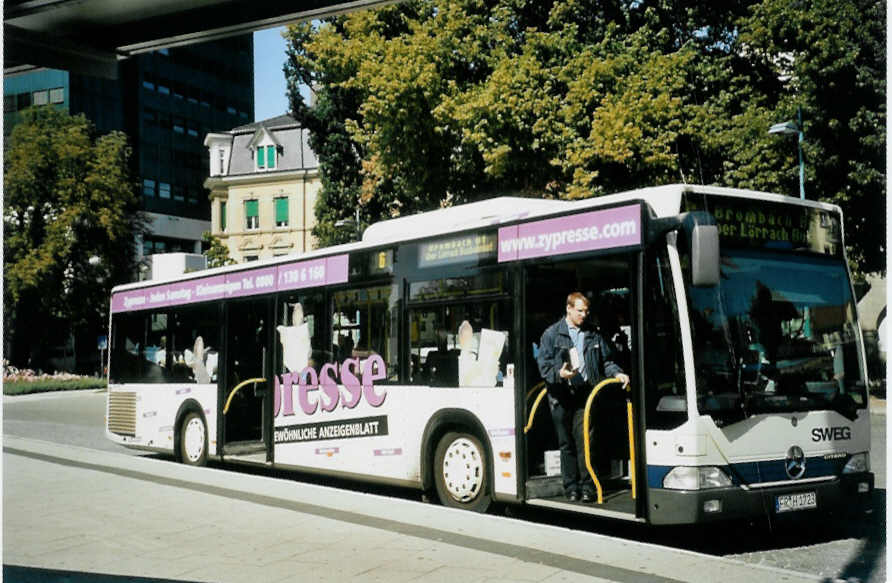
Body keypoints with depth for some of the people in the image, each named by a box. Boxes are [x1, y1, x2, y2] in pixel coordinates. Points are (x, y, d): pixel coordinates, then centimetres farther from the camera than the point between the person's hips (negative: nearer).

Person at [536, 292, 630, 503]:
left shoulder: (593, 335, 13)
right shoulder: (552, 334, 3)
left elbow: (605, 361, 18)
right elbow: (543, 365, -1)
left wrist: (617, 373, 0)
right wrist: (559, 374, -19)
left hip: (584, 393, 1)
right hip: (561, 396, -1)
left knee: (584, 440, -5)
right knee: (566, 443, 6)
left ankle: (587, 486, 1)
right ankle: (571, 487, 14)